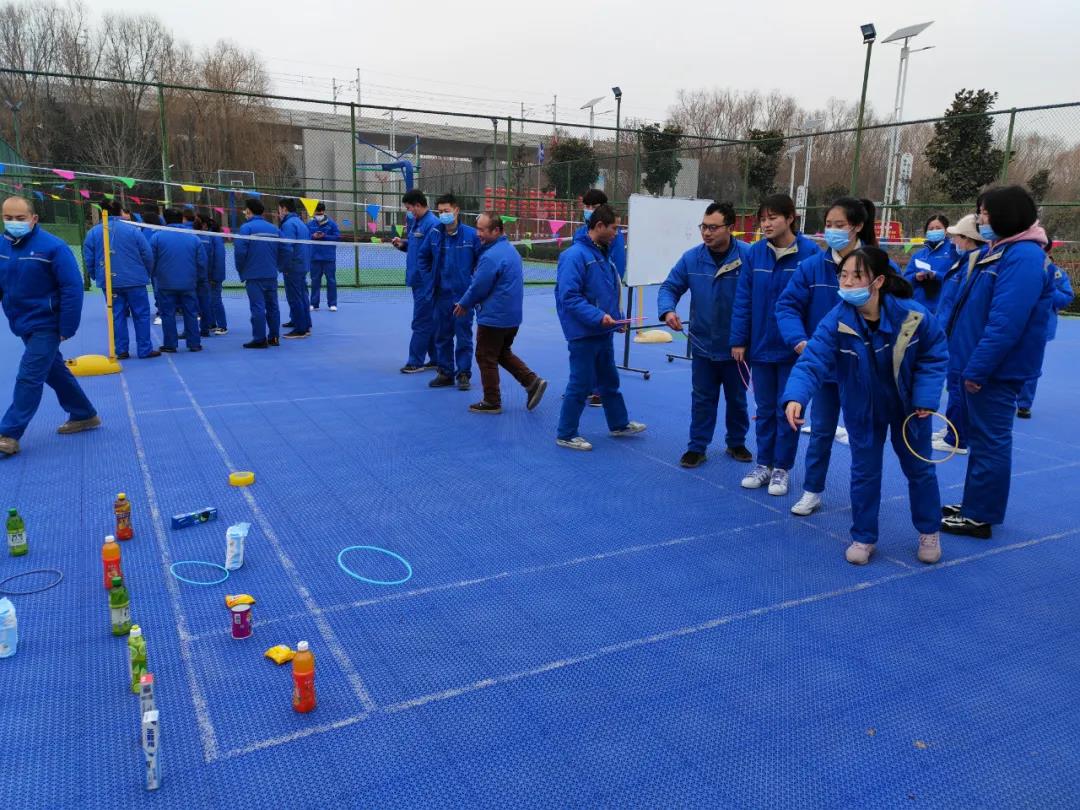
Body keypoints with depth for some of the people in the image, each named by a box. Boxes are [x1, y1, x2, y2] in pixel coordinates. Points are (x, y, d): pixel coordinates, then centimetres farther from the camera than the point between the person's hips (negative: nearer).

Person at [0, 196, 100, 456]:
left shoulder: (53, 247, -16)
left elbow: (72, 288, -17)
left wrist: (67, 328, -17)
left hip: (45, 326, -7)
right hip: (23, 325, 7)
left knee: (29, 377, -7)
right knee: (55, 372, 18)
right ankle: (84, 416, 33)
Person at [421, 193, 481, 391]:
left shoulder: (471, 234, -9)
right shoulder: (434, 233, 1)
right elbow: (423, 257, 15)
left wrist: (473, 284, -5)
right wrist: (429, 281, 9)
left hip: (463, 295, -4)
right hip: (441, 295, 4)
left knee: (464, 335, 3)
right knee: (442, 336, 11)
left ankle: (463, 374, 12)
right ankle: (445, 373, 22)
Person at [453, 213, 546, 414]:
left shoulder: (490, 256, -22)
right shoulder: (511, 249, 9)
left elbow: (478, 288, -18)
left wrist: (464, 305, 1)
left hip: (493, 318, -9)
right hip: (512, 316, 9)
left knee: (486, 358, 5)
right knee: (503, 353, 23)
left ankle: (492, 402, 13)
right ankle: (532, 381, 10)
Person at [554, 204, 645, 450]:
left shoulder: (603, 254, 10)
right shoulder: (575, 255, -18)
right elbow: (569, 296, -24)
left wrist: (617, 317, 9)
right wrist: (598, 316, -27)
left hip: (603, 332, 9)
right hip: (584, 334, -9)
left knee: (609, 381, 21)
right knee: (580, 385, 1)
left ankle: (619, 424, 36)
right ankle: (565, 435, 14)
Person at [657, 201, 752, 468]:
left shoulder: (749, 256, -17)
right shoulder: (691, 258, -7)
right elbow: (670, 287, 1)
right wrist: (668, 310, -19)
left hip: (737, 346, -1)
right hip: (703, 344, 2)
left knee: (736, 398, 18)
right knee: (702, 399, 11)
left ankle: (736, 443, 36)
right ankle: (697, 447, 23)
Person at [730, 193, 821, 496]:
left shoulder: (809, 252, -12)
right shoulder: (755, 252, -2)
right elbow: (743, 299, 1)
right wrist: (739, 340, 0)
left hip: (793, 348, -3)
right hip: (760, 346, 3)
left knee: (787, 410, 9)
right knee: (764, 409, 14)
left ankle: (781, 468, 23)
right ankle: (763, 464, 27)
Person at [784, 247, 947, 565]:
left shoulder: (913, 315, -24)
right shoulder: (836, 322, -26)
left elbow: (935, 354, -8)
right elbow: (812, 361, -37)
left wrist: (926, 396, -17)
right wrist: (795, 396, -55)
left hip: (909, 405, 1)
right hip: (863, 409, 0)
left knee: (919, 468, 15)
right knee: (865, 471, 8)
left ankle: (929, 531, 38)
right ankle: (864, 537, 26)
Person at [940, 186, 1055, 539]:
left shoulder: (1023, 257, -19)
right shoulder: (1000, 250, 13)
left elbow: (1005, 322, -26)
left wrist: (977, 367, -24)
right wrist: (971, 362, 17)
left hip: (996, 369, -10)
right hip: (982, 364, 10)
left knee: (990, 440, 0)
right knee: (983, 437, 17)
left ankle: (980, 517, 9)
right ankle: (975, 505, 29)